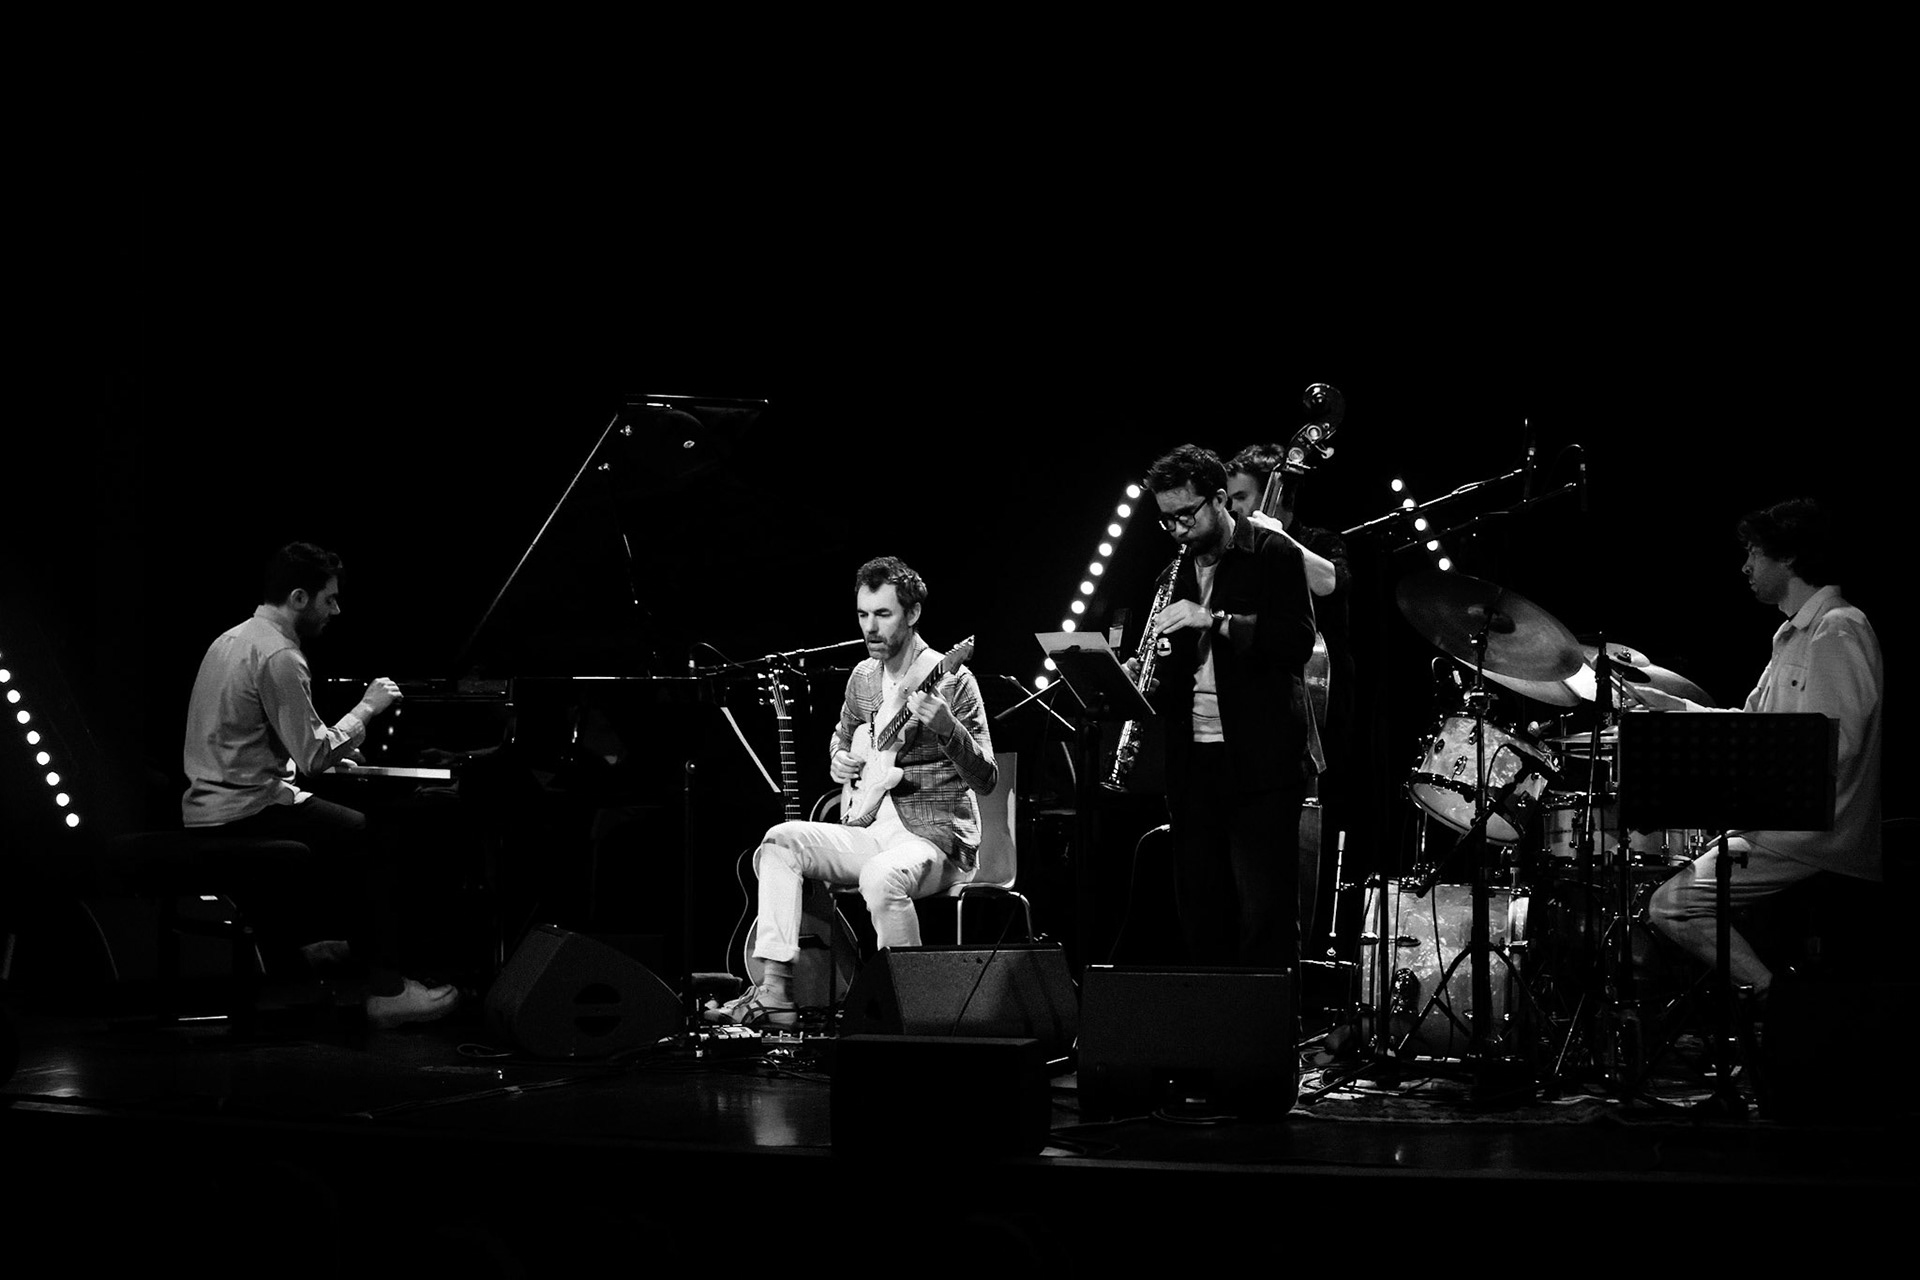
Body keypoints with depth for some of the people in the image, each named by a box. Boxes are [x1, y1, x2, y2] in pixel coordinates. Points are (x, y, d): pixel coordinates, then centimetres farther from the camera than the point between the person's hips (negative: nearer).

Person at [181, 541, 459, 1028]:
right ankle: (387, 992, -9)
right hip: (245, 812, -10)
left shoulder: (232, 640, 14)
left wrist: (325, 749, 20)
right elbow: (314, 757, -19)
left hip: (206, 807, 10)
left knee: (346, 819, 25)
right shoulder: (280, 657, -18)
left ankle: (311, 940, 32)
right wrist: (366, 708, -8)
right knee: (375, 841, -7)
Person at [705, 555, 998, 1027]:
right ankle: (774, 992, -19)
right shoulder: (862, 678, 10)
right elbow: (842, 737, 31)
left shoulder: (951, 680, -10)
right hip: (874, 832, 7)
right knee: (781, 841, -12)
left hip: (937, 838, -7)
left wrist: (947, 729, -34)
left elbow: (986, 779, -16)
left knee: (881, 877, -38)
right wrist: (840, 761, 6)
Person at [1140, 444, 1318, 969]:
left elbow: (1298, 641, -13)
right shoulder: (1178, 574, 18)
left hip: (1260, 762, -6)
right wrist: (1145, 685, 2)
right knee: (1201, 920, 6)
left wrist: (1216, 620, -20)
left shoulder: (1273, 555, -1)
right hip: (1193, 764, 6)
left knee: (1265, 920, -8)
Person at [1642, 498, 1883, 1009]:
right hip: (1777, 823, 11)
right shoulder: (1795, 633, 18)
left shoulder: (1838, 631, -14)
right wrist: (1669, 704, 19)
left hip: (1816, 837, -11)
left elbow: (1833, 747, -23)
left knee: (1671, 906, -15)